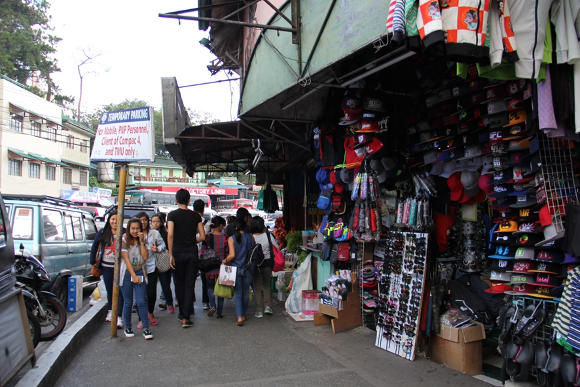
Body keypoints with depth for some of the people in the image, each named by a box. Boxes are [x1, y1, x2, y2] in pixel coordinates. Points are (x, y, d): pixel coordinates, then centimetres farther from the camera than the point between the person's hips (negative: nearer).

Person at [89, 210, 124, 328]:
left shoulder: (124, 233, -10)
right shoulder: (102, 232, 2)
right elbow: (95, 246, 14)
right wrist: (93, 261, 13)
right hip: (106, 267, 4)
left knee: (119, 291, -4)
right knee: (109, 291, 18)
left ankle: (118, 317, 0)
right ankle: (111, 311, 39)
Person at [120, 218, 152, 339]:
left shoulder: (144, 239, 5)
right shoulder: (124, 240, -4)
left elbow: (145, 257, -6)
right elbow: (126, 259, -8)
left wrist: (141, 241, -12)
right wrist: (133, 275, -12)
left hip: (140, 272, 2)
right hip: (127, 273, -2)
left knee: (142, 301, -5)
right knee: (128, 302, 6)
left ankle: (146, 328, -1)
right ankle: (128, 327, 21)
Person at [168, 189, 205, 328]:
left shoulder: (172, 214, -3)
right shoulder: (195, 215, 3)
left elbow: (170, 234, -14)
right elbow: (202, 236, 1)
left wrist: (170, 254, -10)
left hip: (178, 253, -1)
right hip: (192, 253, 1)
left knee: (180, 285, 13)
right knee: (190, 285, 3)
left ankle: (182, 314, 24)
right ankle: (185, 317, -1)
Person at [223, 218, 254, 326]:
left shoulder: (231, 239, -7)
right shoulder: (250, 237, -1)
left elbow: (232, 255, -15)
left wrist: (224, 261, 1)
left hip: (235, 269, -2)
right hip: (247, 268, 2)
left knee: (237, 294, 3)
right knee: (245, 293, 14)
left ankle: (239, 317, -8)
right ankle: (243, 315, 25)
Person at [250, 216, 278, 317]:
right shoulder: (268, 235, -8)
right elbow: (276, 247, 1)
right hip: (267, 262, 1)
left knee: (257, 287, 8)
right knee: (266, 285, 19)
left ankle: (259, 310, 10)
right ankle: (267, 305, 6)